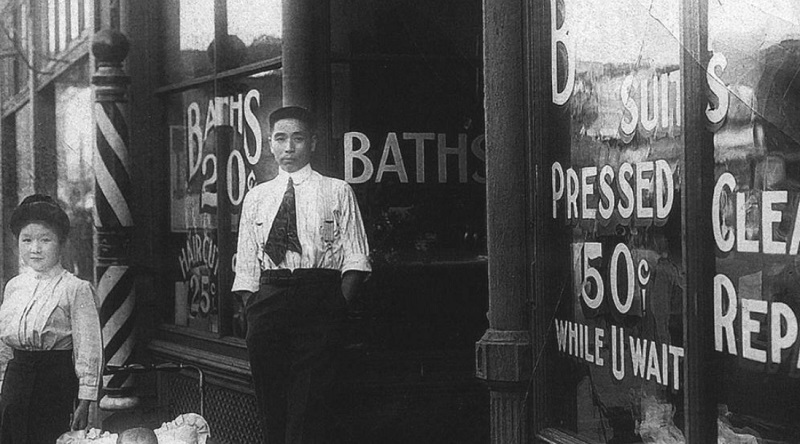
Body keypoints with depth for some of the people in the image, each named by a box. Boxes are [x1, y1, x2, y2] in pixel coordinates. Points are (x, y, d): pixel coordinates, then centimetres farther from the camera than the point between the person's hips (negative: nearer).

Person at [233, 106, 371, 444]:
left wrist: (341, 304, -11)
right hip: (267, 298, 3)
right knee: (270, 400, 2)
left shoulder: (337, 192, 9)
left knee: (308, 400, -11)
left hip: (319, 301, -3)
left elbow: (355, 258, 3)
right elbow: (246, 265, 15)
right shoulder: (256, 197, 17)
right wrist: (251, 309, 1)